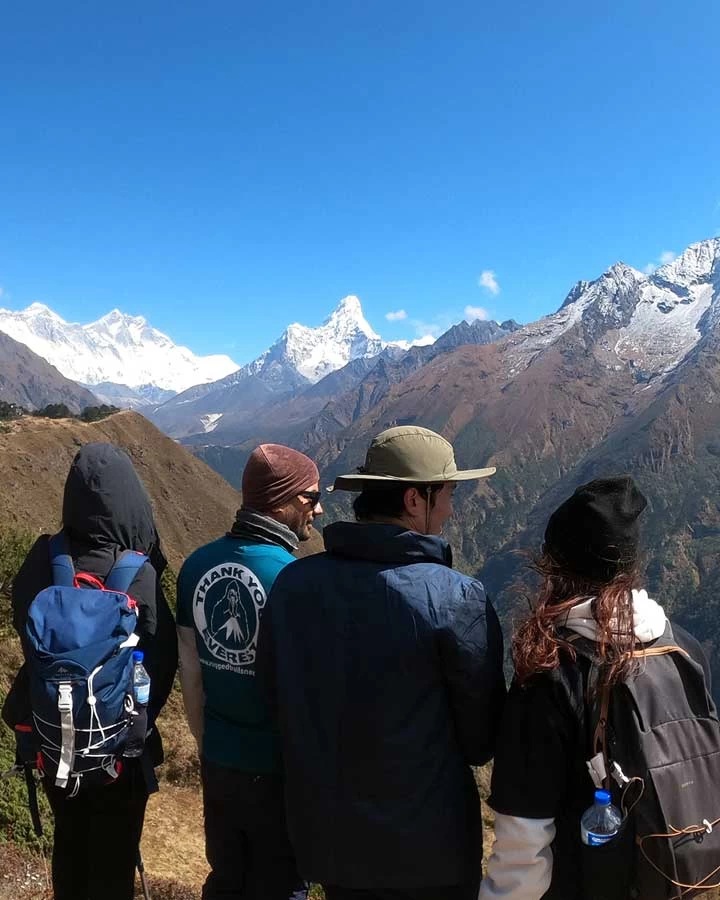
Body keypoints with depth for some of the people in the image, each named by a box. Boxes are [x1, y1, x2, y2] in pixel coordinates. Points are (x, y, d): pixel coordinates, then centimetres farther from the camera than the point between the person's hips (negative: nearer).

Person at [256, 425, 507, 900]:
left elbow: (274, 694, 2)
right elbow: (483, 739, -12)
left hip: (326, 838, 4)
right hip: (429, 849, -3)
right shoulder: (458, 598, -24)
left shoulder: (292, 582, -12)